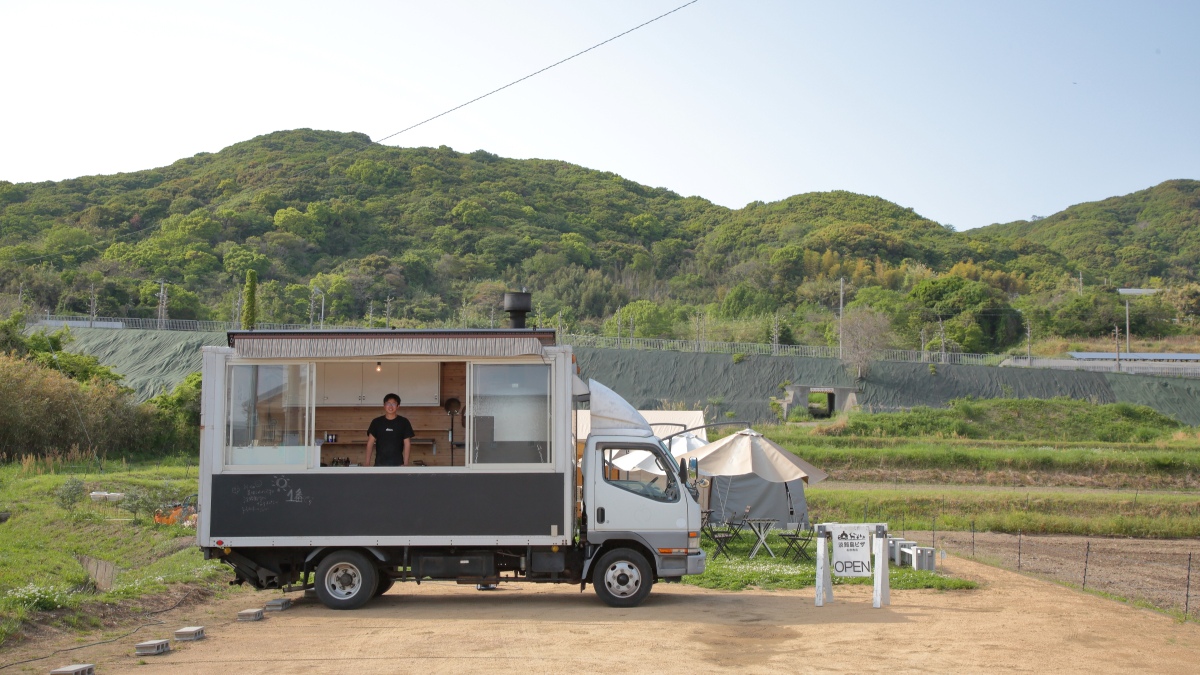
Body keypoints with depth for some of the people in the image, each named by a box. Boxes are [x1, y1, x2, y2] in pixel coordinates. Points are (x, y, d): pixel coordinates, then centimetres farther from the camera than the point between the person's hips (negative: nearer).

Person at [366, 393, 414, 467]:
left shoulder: (403, 422, 3)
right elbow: (370, 443, 6)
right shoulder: (376, 422, 6)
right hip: (380, 463, 1)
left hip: (397, 464, -1)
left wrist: (405, 463, -5)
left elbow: (407, 444, 3)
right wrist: (368, 463, -3)